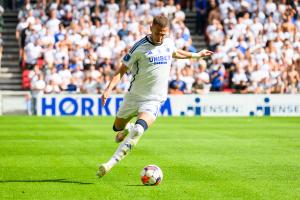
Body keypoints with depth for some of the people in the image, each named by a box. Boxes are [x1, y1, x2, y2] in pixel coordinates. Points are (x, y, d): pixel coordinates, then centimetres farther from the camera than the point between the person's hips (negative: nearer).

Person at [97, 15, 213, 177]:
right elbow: (122, 69, -9)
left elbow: (175, 53, 28)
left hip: (153, 100, 0)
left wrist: (197, 55, 38)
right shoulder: (140, 47, -12)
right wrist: (109, 88, -21)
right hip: (134, 96, 0)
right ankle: (126, 128, 58)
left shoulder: (168, 43, 2)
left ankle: (110, 163, -28)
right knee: (117, 128, 18)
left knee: (138, 130, -26)